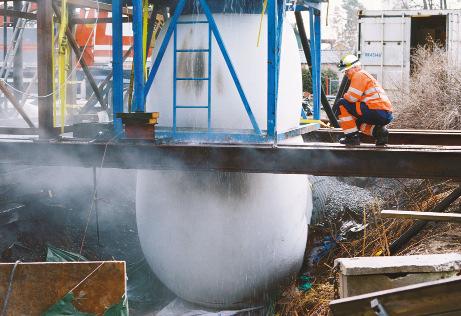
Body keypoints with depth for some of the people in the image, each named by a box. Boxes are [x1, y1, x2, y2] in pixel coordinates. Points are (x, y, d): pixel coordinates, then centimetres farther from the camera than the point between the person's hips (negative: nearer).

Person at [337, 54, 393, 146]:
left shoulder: (359, 75, -2)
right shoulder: (365, 75, 29)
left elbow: (352, 97, -12)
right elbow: (359, 99, 29)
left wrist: (345, 96, 10)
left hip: (377, 112, -10)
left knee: (342, 103, -4)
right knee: (356, 121, 33)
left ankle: (352, 137, -6)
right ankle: (378, 131, 8)